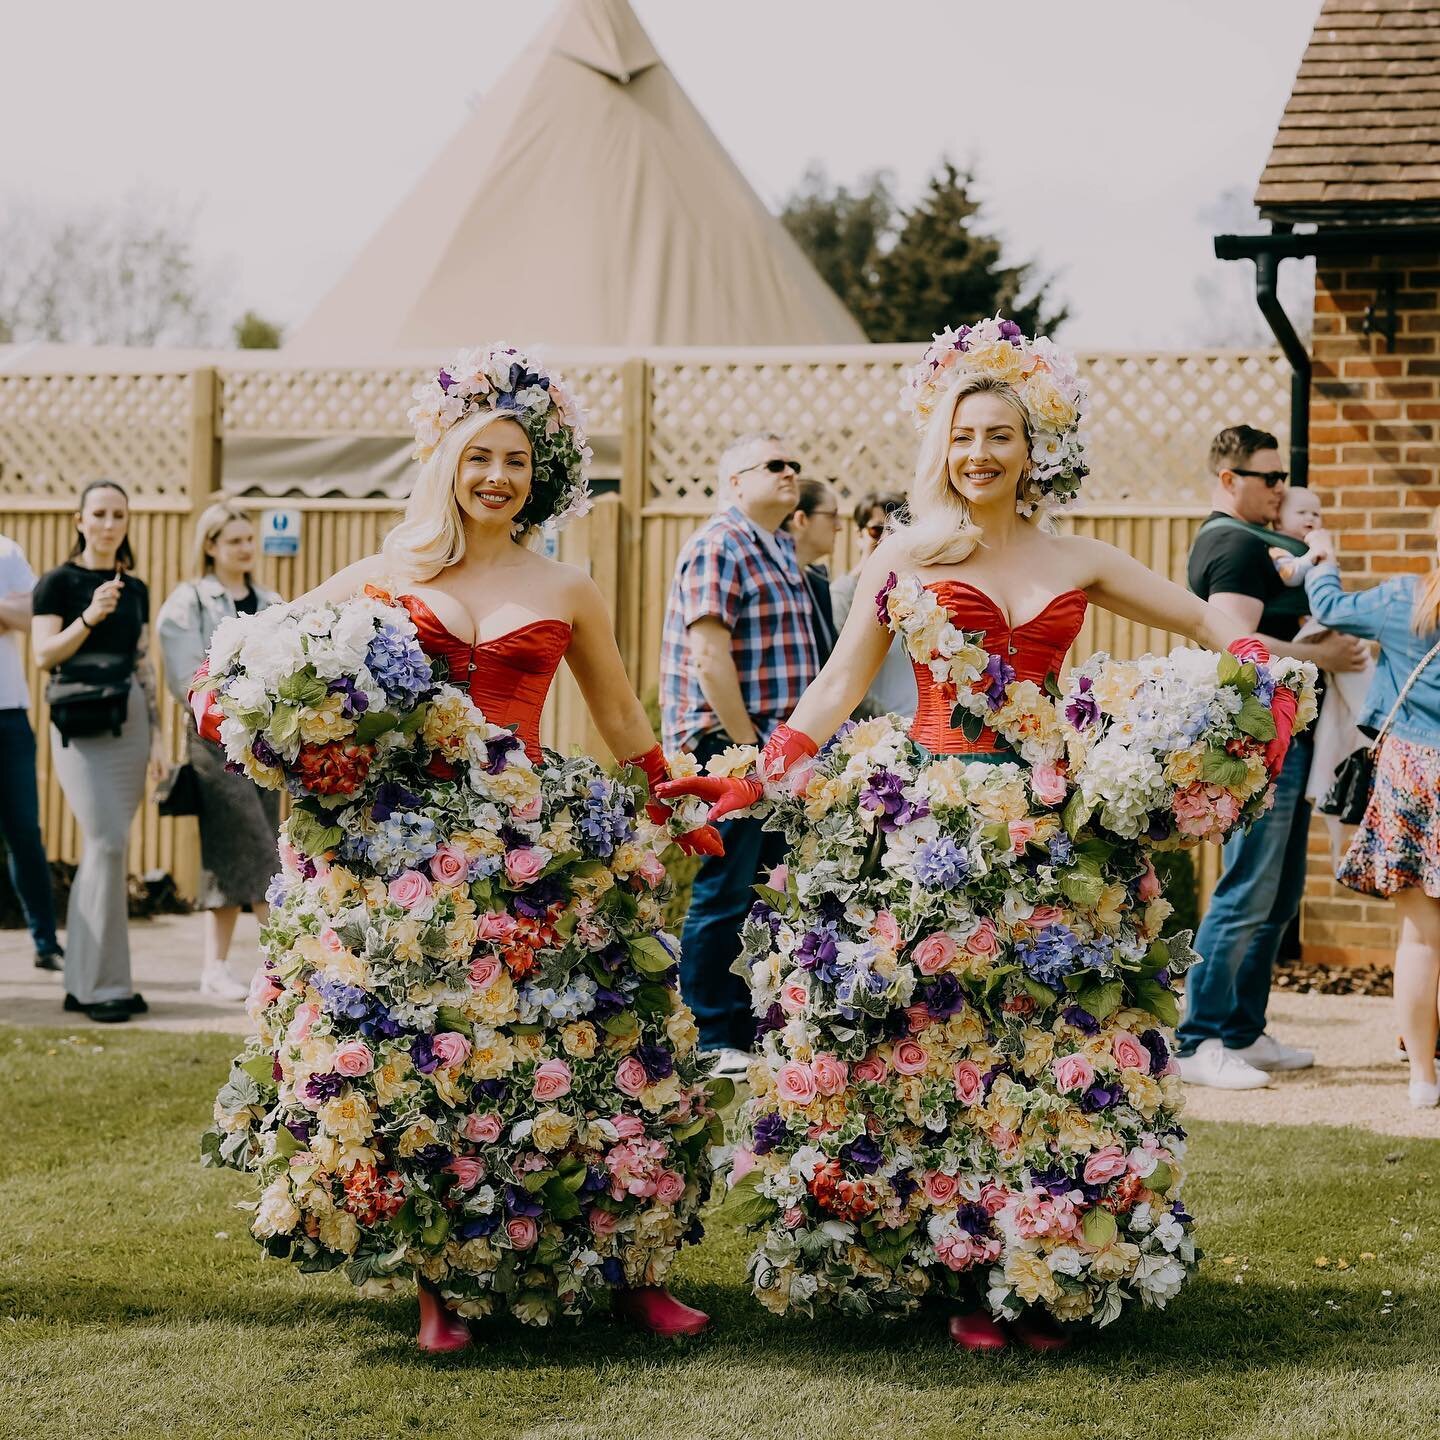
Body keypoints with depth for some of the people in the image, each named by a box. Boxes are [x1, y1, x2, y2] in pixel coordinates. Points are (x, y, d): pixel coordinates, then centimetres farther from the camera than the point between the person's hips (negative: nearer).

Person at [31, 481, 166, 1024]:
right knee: (107, 842, -15)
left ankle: (84, 982, 10)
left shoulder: (135, 589, 14)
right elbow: (44, 654, -10)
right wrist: (89, 617, -24)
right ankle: (102, 983, -10)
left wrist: (157, 736, 13)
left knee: (104, 848, 5)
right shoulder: (58, 582, -1)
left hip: (129, 720, 5)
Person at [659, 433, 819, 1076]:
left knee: (766, 896, 13)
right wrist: (748, 745, -19)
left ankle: (753, 1033, 21)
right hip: (729, 750, -9)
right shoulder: (718, 547, -12)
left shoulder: (778, 547, 17)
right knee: (723, 899, -4)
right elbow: (710, 656, -19)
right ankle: (715, 1043, 3)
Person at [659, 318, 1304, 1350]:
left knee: (1054, 1046, 0)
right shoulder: (906, 558, 7)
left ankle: (1049, 1274, 9)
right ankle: (967, 1273, 7)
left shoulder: (1079, 565, 10)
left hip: (1052, 832, 1)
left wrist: (1262, 687, -3)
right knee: (932, 1043, -2)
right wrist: (756, 781, -3)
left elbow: (1212, 627, 17)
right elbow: (838, 686, 6)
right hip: (928, 828, -1)